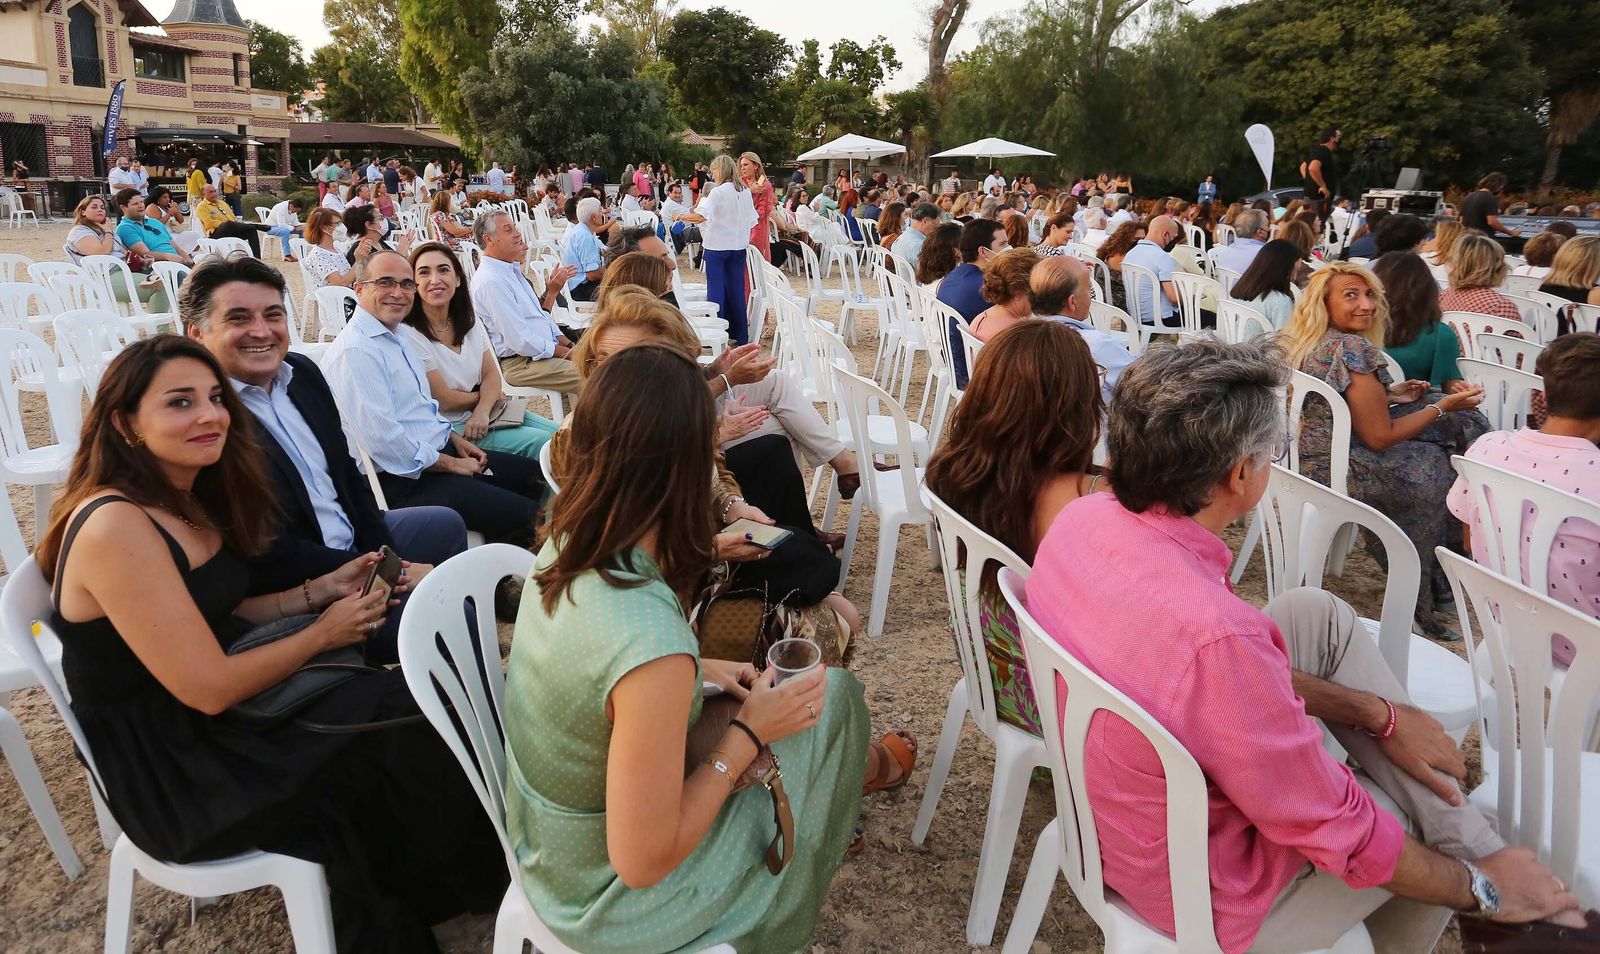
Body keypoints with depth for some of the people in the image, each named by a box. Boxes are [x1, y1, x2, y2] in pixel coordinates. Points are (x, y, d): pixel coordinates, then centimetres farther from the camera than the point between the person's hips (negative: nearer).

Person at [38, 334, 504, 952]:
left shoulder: (187, 500, 4)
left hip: (216, 723, 8)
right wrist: (324, 632, -12)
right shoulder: (115, 527, -25)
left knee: (406, 701, -8)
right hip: (176, 772, -8)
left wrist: (322, 589, 0)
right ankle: (473, 886, 12)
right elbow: (209, 687, -25)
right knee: (406, 725, -13)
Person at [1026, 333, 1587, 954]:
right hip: (1207, 893, -6)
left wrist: (1376, 712, 3)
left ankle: (1484, 852, 19)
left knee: (1315, 613, 9)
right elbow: (1340, 834, -21)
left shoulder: (1080, 520, -15)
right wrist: (1479, 888, -2)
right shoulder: (1215, 635, -38)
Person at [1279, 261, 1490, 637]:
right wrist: (1444, 407, -6)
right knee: (1438, 467, 12)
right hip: (1336, 475, -9)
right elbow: (1379, 437, -17)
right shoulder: (1354, 350, -21)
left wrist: (1388, 394, 12)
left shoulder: (1296, 340, 5)